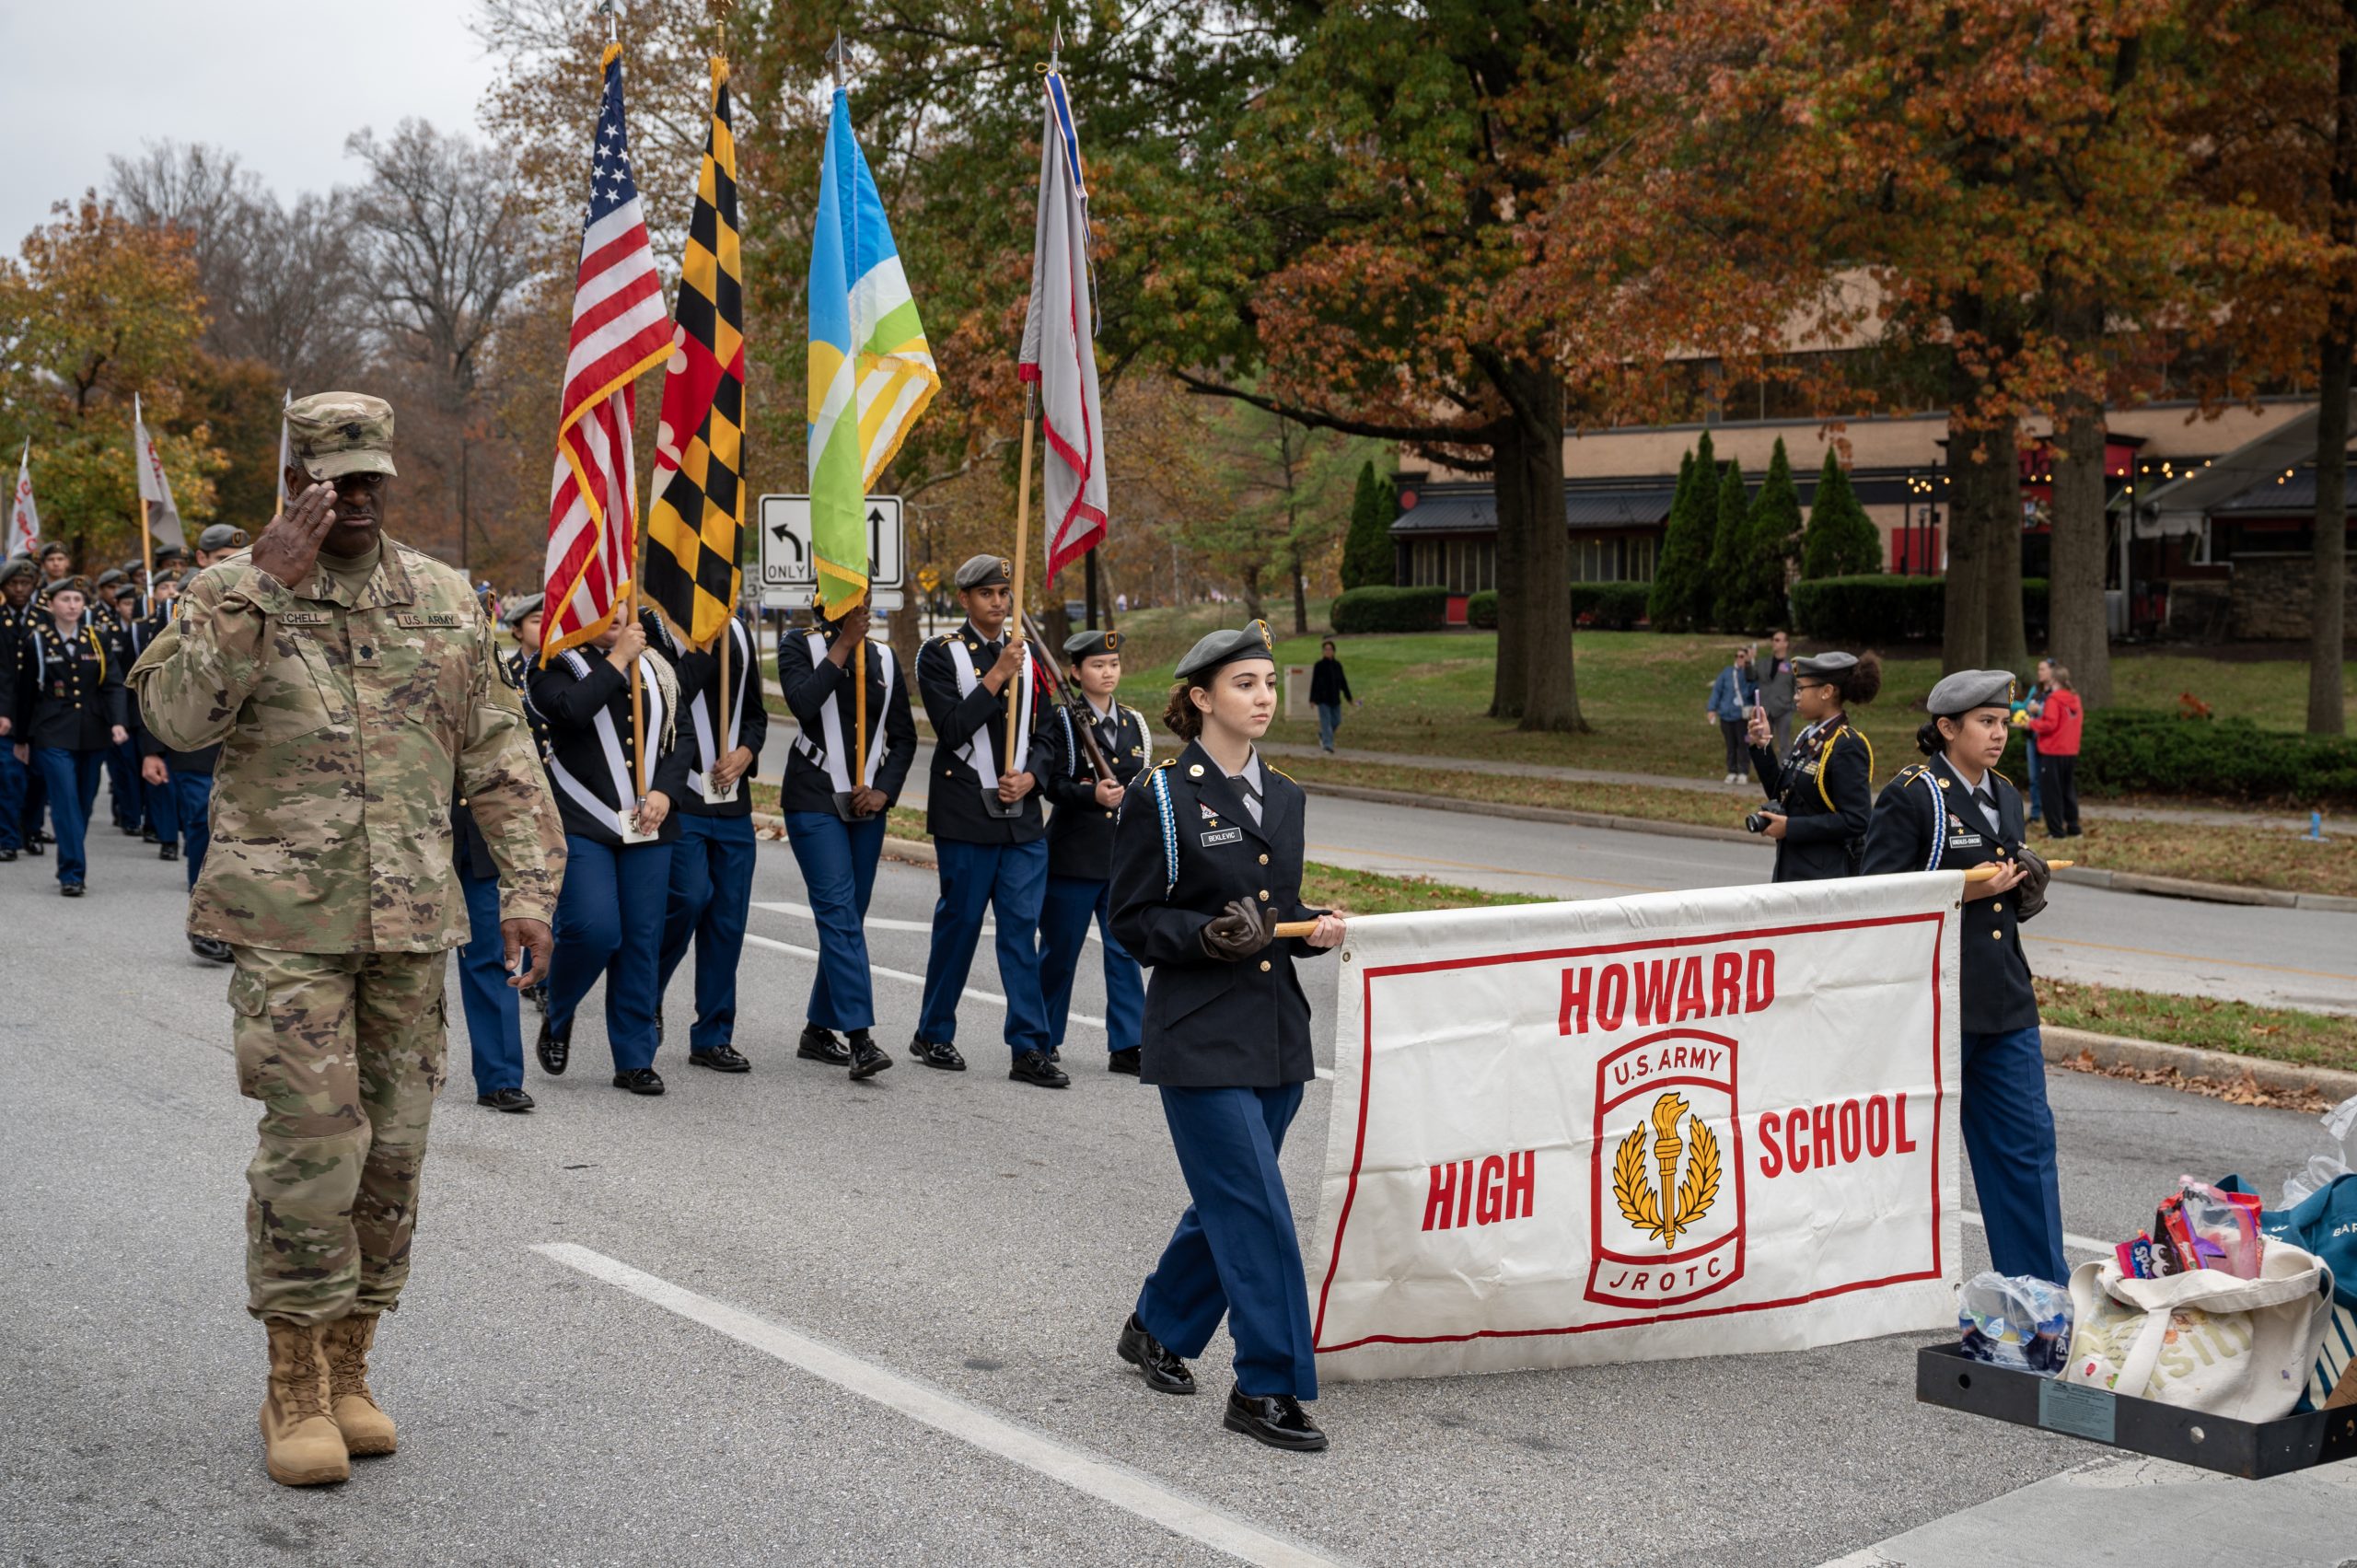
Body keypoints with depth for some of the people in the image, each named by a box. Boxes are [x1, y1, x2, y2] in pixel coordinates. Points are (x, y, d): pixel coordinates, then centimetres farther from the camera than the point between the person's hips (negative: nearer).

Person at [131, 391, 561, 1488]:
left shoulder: (444, 600, 11)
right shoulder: (233, 591, 2)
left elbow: (497, 756, 12)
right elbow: (175, 714, -15)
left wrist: (527, 883, 3)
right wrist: (264, 585, -19)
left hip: (413, 919, 4)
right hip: (287, 921, -4)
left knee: (393, 1150, 6)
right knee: (312, 1147, -9)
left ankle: (349, 1367, 20)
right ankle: (295, 1388, 6)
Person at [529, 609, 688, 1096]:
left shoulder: (656, 671, 16)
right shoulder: (556, 667, 1)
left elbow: (680, 742, 13)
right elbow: (572, 710, -21)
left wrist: (664, 791, -4)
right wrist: (617, 660, -13)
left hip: (648, 826, 4)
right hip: (582, 824, -4)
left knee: (642, 939, 3)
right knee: (594, 929, -16)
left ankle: (635, 1059, 11)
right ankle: (556, 1016, 15)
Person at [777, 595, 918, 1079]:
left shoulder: (884, 658, 12)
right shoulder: (798, 646, 0)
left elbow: (904, 736, 13)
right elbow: (803, 703, -20)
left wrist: (884, 790, -2)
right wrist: (842, 646, -14)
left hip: (865, 804, 5)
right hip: (814, 800, -5)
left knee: (847, 918, 9)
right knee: (840, 913, -15)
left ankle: (819, 1030, 20)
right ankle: (860, 1038, -20)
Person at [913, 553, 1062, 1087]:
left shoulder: (1027, 655, 13)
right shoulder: (940, 654, -2)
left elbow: (1042, 736, 14)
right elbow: (952, 729, -14)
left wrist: (1029, 776, -5)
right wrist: (998, 676, -17)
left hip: (1023, 813, 4)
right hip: (966, 816, -4)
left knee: (1022, 927, 1)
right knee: (960, 923, 3)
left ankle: (1030, 1049, 3)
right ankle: (933, 1036, 19)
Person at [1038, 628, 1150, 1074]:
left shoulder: (1134, 723, 11)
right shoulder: (1063, 722, -4)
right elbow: (1053, 784, -13)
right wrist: (1093, 794, -29)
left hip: (1124, 856, 4)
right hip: (1073, 854, -4)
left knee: (1126, 951, 1)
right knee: (1060, 951, 6)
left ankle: (1126, 1046, 5)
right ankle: (1043, 1039, 20)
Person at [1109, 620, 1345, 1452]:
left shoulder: (1283, 796, 12)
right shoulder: (1161, 798, -7)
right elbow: (1134, 921, -6)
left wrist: (1315, 927, 0)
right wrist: (1207, 936, -21)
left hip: (1277, 1034, 7)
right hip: (1199, 1035, -7)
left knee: (1230, 1200, 14)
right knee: (1254, 1208, -9)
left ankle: (1157, 1327, 36)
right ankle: (1265, 1386, 0)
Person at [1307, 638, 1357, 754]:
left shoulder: (1337, 665, 5)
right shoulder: (1318, 665, -5)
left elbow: (1343, 682, 10)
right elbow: (1314, 683, -5)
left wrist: (1349, 698, 9)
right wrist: (1312, 700, -8)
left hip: (1335, 699, 4)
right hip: (1323, 699, -4)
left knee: (1336, 721, 8)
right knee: (1326, 720, -11)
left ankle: (1322, 735, 33)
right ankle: (1327, 744, -11)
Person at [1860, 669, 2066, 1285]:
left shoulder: (2005, 795, 13)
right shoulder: (1910, 796, -10)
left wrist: (2024, 889, 1)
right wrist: (1964, 890, -20)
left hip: (2004, 998, 7)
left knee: (2028, 1139, 6)